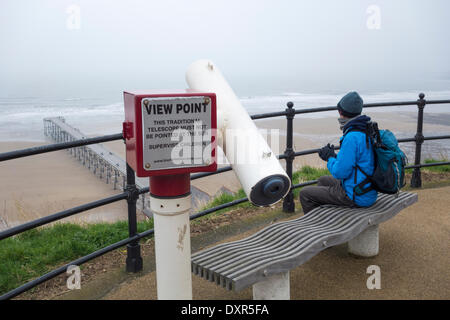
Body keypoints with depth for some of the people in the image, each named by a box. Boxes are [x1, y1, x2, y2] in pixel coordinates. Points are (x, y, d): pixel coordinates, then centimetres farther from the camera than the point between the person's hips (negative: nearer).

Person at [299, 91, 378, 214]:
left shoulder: (352, 137, -26)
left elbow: (340, 172, -25)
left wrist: (330, 158, -6)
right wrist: (334, 156, 5)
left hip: (357, 198, -10)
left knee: (305, 194, 1)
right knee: (323, 180, 31)